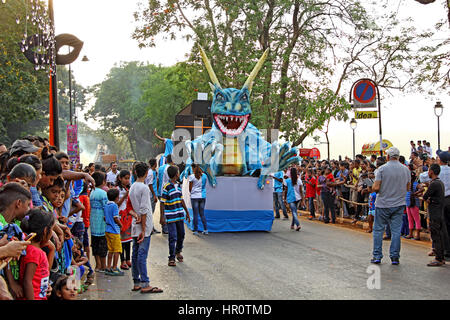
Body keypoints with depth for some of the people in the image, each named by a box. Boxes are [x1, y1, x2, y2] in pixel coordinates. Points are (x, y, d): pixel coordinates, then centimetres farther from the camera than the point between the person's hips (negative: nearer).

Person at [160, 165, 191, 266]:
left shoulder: (178, 185, 10)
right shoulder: (166, 187, -13)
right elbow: (162, 203, -11)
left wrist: (187, 212, 21)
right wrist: (162, 216, -13)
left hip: (180, 215, 7)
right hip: (170, 217, -7)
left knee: (181, 235, 16)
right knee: (173, 237, -6)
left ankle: (178, 252, 39)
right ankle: (171, 258, 4)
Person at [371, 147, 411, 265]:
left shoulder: (382, 169, -11)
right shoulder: (405, 169, 2)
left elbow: (376, 188, -16)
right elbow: (408, 188, 7)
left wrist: (373, 187, 5)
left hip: (383, 204, -3)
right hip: (399, 204, 3)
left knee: (378, 230, 8)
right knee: (396, 231, 7)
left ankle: (377, 256, 10)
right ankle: (395, 257, 7)